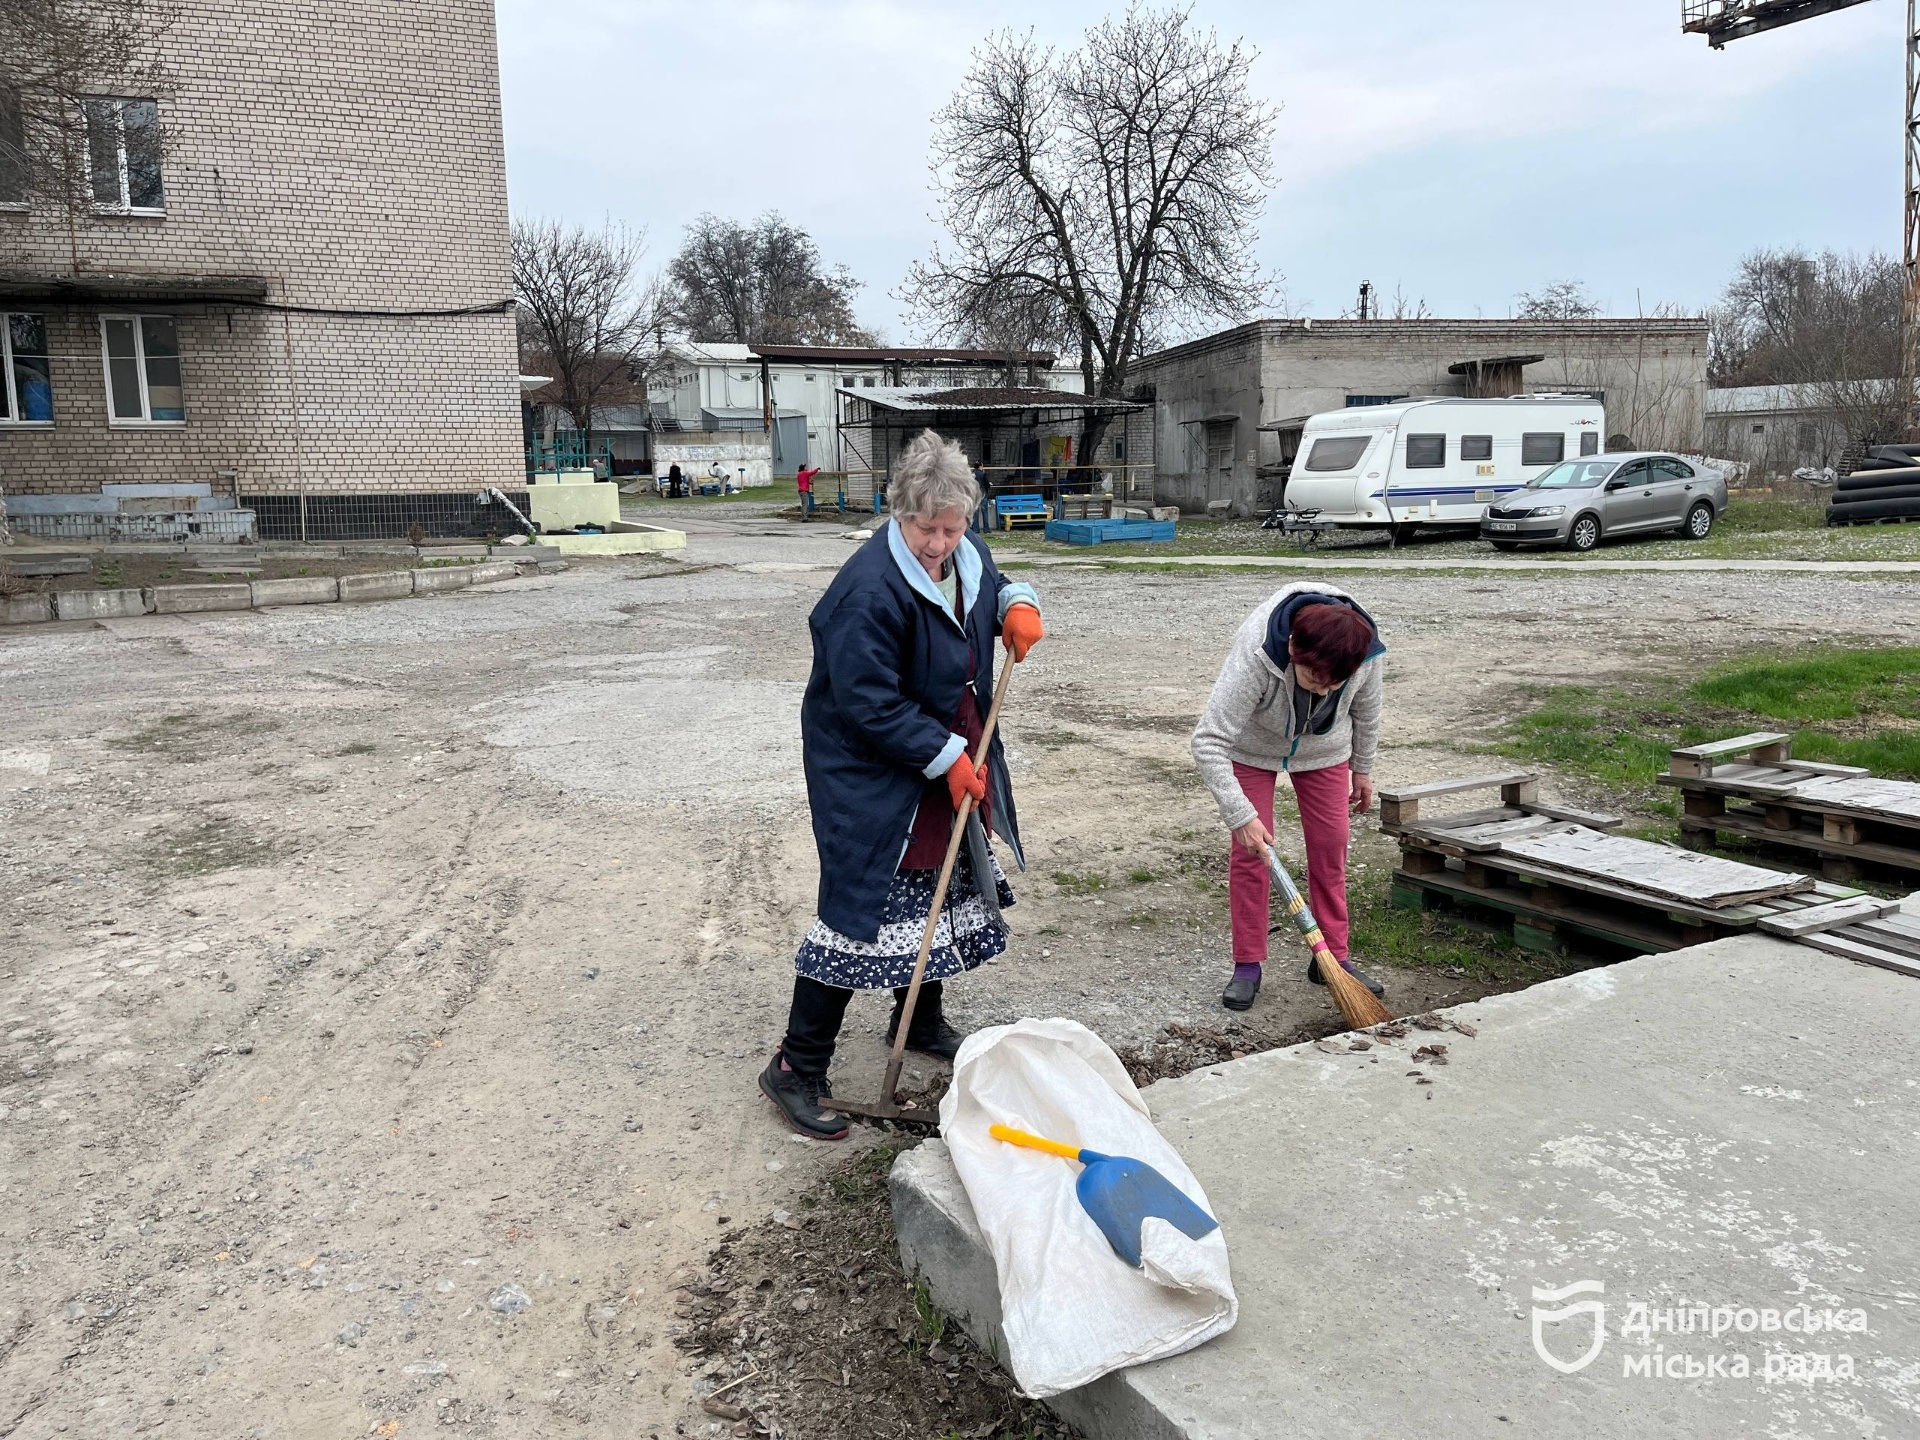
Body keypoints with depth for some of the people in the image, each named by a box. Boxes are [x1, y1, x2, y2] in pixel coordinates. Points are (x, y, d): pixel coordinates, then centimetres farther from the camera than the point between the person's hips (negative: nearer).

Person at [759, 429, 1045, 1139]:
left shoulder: (965, 556, -1)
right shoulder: (870, 590, -27)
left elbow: (990, 588, 23)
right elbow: (871, 705, -26)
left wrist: (1016, 603, -1)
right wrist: (947, 757, -23)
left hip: (951, 758, 9)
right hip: (872, 774, -9)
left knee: (944, 890, 19)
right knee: (862, 908, -8)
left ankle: (922, 1021, 41)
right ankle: (795, 1069, 4)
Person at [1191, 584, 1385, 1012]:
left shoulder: (1364, 650, -30)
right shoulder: (1254, 657, -43)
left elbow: (1366, 709, -6)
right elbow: (1208, 741, -39)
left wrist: (1362, 769, 7)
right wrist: (1240, 816, -40)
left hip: (1324, 748, 3)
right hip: (1253, 745, -3)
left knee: (1331, 845, 2)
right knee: (1250, 850, -7)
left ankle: (1333, 957, 15)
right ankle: (1247, 965, 4)